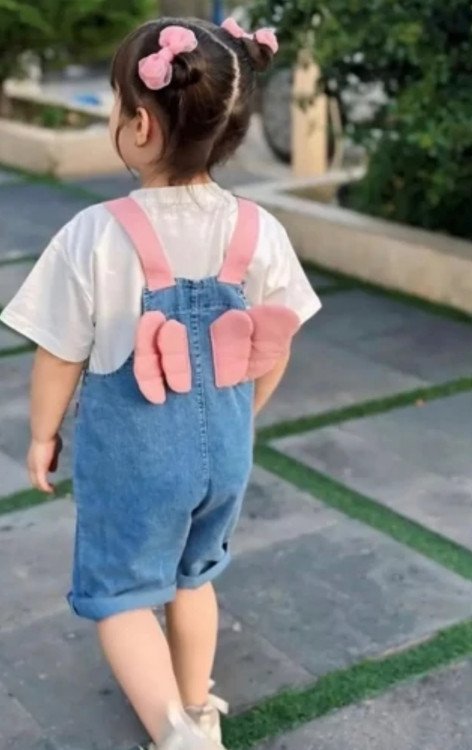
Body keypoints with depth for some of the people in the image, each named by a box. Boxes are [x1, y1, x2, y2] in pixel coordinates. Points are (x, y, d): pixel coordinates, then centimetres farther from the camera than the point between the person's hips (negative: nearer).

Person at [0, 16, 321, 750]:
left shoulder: (96, 236, -22)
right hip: (223, 448, 4)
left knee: (118, 593, 14)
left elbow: (60, 356, -12)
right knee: (193, 576, 25)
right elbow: (273, 354, 1)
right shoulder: (261, 233, -11)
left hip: (132, 456, -4)